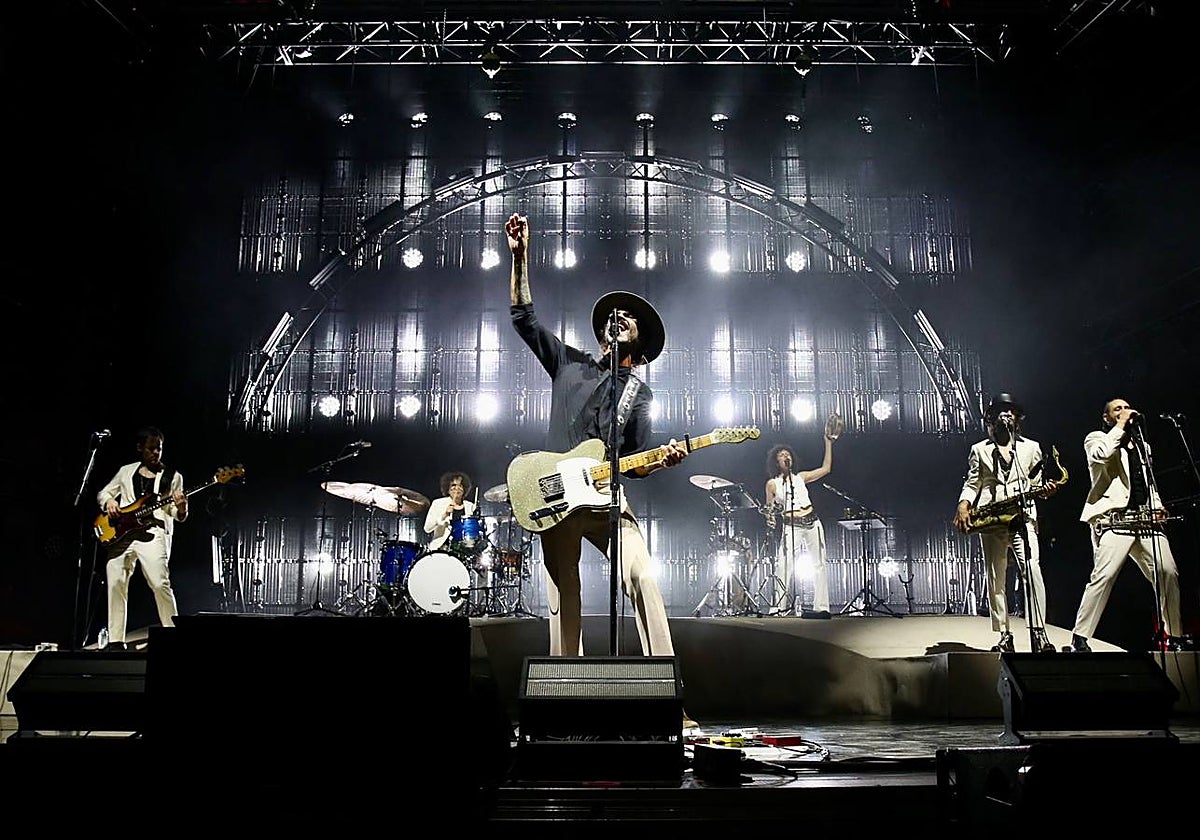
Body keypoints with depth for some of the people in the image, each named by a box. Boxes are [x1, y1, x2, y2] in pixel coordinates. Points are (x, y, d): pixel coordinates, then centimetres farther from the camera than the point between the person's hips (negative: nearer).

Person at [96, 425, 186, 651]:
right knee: (115, 583, -5)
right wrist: (109, 501, 1)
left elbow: (178, 516, 8)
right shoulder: (127, 471, 19)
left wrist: (181, 508, -16)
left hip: (153, 532, -3)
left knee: (160, 583, -18)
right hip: (121, 532, 3)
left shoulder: (173, 476, 11)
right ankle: (116, 640, 4)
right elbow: (103, 492, 25)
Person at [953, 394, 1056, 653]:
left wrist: (1045, 489, -5)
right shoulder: (979, 449, 15)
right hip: (991, 522, 0)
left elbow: (1036, 481, 18)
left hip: (1023, 518, 0)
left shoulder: (1031, 447, 17)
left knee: (1032, 572, -17)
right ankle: (1004, 637, 5)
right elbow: (972, 484, 12)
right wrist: (963, 505, -6)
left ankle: (1038, 633, -16)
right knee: (996, 580, 0)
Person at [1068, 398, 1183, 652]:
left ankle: (1174, 637, 6)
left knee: (1168, 574, -6)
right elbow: (1101, 454, -15)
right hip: (1114, 518, -6)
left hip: (1147, 519, 6)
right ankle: (1079, 639, -14)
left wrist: (1157, 506, 14)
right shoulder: (1097, 438, 10)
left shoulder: (1142, 445, 29)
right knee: (1104, 575, -18)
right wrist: (1120, 426, -3)